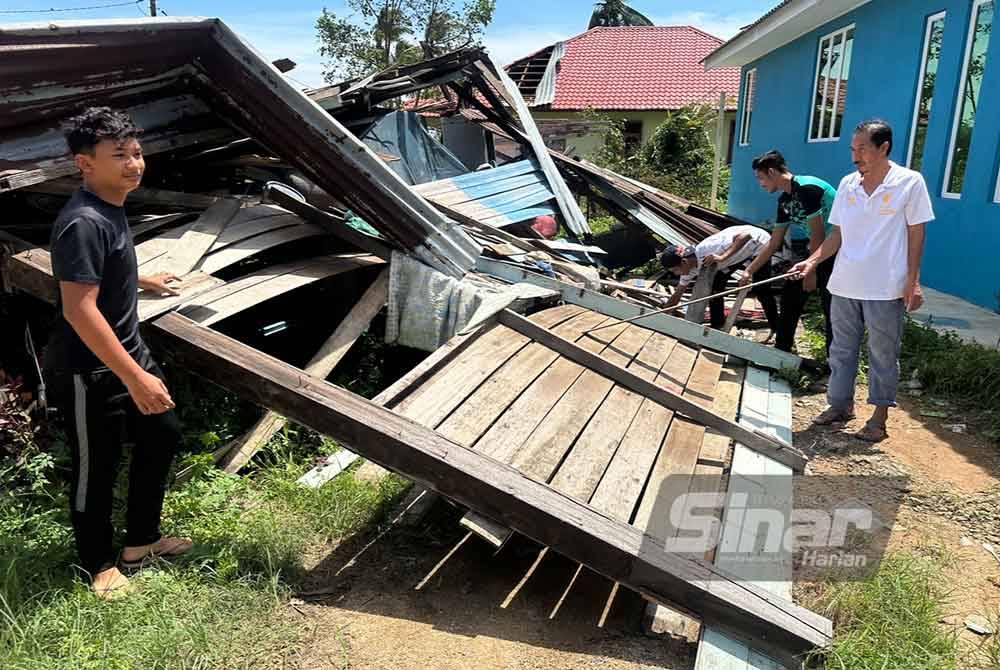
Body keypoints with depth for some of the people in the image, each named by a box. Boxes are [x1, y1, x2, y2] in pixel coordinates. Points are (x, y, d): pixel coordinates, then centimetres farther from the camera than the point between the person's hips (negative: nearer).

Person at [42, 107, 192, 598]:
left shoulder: (111, 208, 5)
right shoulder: (83, 222, -25)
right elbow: (79, 310, -30)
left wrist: (143, 282, 42)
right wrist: (135, 378, -31)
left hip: (126, 352, 9)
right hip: (87, 371, -9)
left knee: (163, 436, 17)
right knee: (96, 468, 7)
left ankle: (141, 540, 34)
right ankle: (98, 566, 29)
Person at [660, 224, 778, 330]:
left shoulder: (707, 248, -38)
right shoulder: (691, 267, -12)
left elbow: (746, 235, -41)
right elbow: (677, 295, 0)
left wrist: (722, 257, -49)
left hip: (759, 243, -7)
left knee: (762, 293, -7)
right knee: (716, 288, -2)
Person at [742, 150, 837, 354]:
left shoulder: (806, 188, -21)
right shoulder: (785, 201, 7)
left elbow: (818, 235, -21)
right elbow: (773, 244, 13)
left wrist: (811, 271, -15)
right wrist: (749, 271, 13)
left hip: (835, 254, -10)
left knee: (832, 312, -5)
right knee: (790, 297, 15)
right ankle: (781, 352, 28)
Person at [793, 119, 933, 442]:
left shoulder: (910, 182, -6)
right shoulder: (847, 184, 5)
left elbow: (916, 235, -4)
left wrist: (912, 281, -8)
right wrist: (812, 261, -4)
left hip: (886, 289, -4)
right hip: (845, 285, 4)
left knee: (883, 354, 7)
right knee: (842, 348, 14)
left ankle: (880, 416, 19)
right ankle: (840, 405, 29)